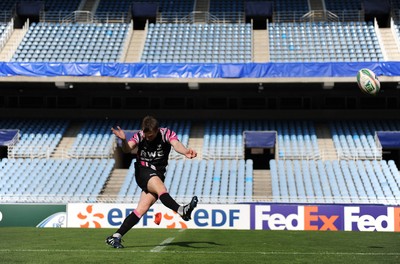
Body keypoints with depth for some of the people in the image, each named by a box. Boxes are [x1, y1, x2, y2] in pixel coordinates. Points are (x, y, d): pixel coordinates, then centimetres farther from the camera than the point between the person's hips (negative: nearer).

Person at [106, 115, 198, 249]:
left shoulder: (166, 134, -6)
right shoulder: (139, 136, -5)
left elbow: (176, 144, -26)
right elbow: (128, 149, -22)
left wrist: (185, 151, -49)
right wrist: (123, 140, -45)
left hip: (158, 176, 2)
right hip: (142, 172, -2)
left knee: (141, 209, -4)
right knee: (161, 189, -32)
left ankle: (115, 237, 1)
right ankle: (182, 211, -54)